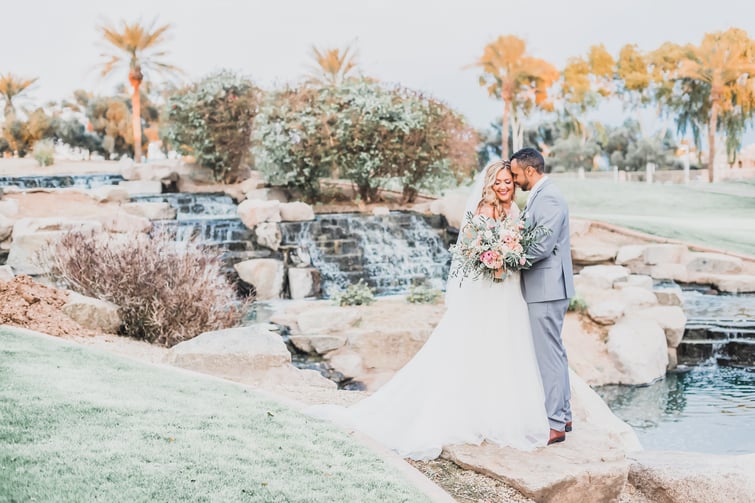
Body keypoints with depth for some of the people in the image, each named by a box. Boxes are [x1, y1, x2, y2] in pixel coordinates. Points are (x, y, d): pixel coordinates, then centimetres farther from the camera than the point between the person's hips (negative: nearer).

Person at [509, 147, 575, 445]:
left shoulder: (548, 198, -17)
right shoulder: (541, 196, 15)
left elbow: (542, 247, -23)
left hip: (546, 289, -10)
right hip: (545, 288, 10)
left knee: (548, 355, -5)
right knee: (554, 352, 16)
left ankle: (555, 424, 1)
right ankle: (563, 415, 26)